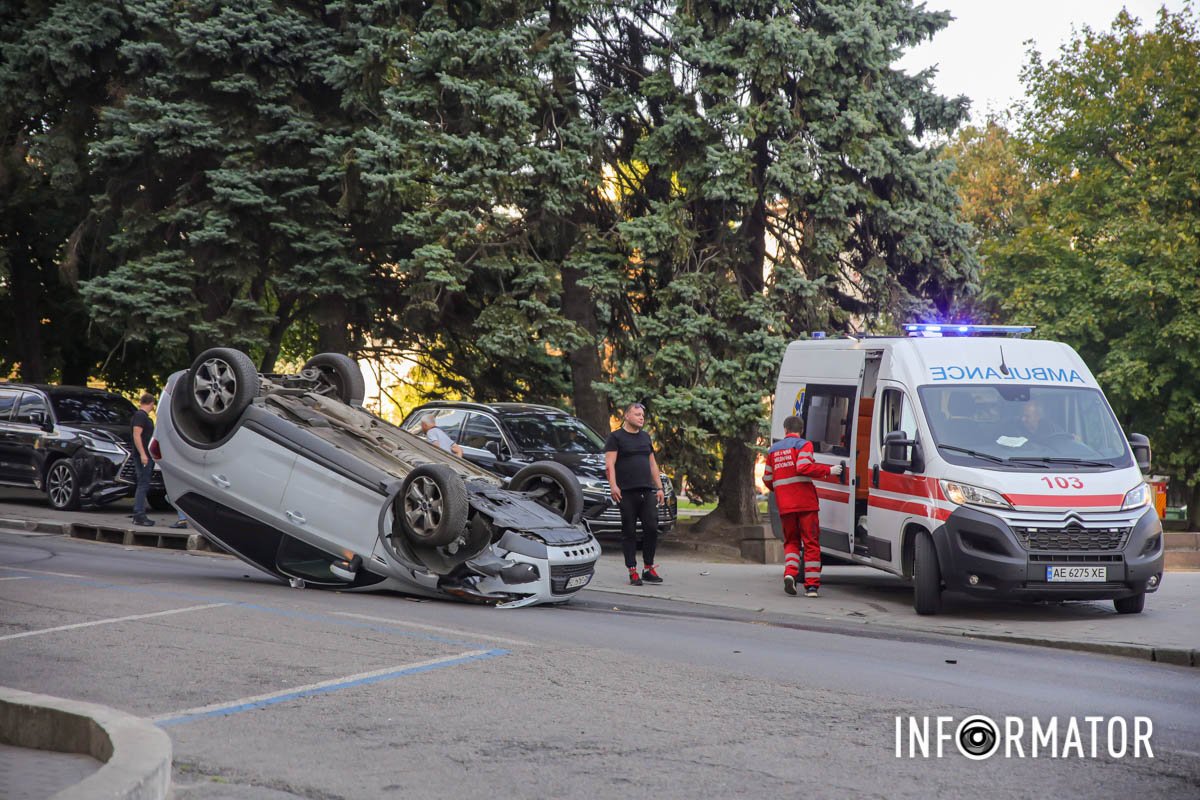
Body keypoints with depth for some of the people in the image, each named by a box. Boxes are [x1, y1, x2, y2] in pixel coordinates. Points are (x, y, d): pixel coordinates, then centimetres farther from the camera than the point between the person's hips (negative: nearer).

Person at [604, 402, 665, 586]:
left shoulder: (645, 437, 21)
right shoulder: (615, 437, 2)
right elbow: (609, 463, -6)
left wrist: (659, 487, 18)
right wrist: (613, 485, -19)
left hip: (647, 492, 5)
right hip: (626, 493, -5)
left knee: (652, 528, -4)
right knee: (629, 532, -2)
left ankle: (649, 569, 5)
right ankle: (633, 571, 1)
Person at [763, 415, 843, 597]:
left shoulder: (773, 449, 15)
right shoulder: (803, 445, -1)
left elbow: (767, 479, 16)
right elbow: (804, 467, -17)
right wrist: (829, 471, -9)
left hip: (784, 505, 4)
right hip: (805, 502, -4)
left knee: (791, 541, 17)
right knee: (811, 542, 3)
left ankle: (790, 573, -8)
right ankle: (812, 585, -1)